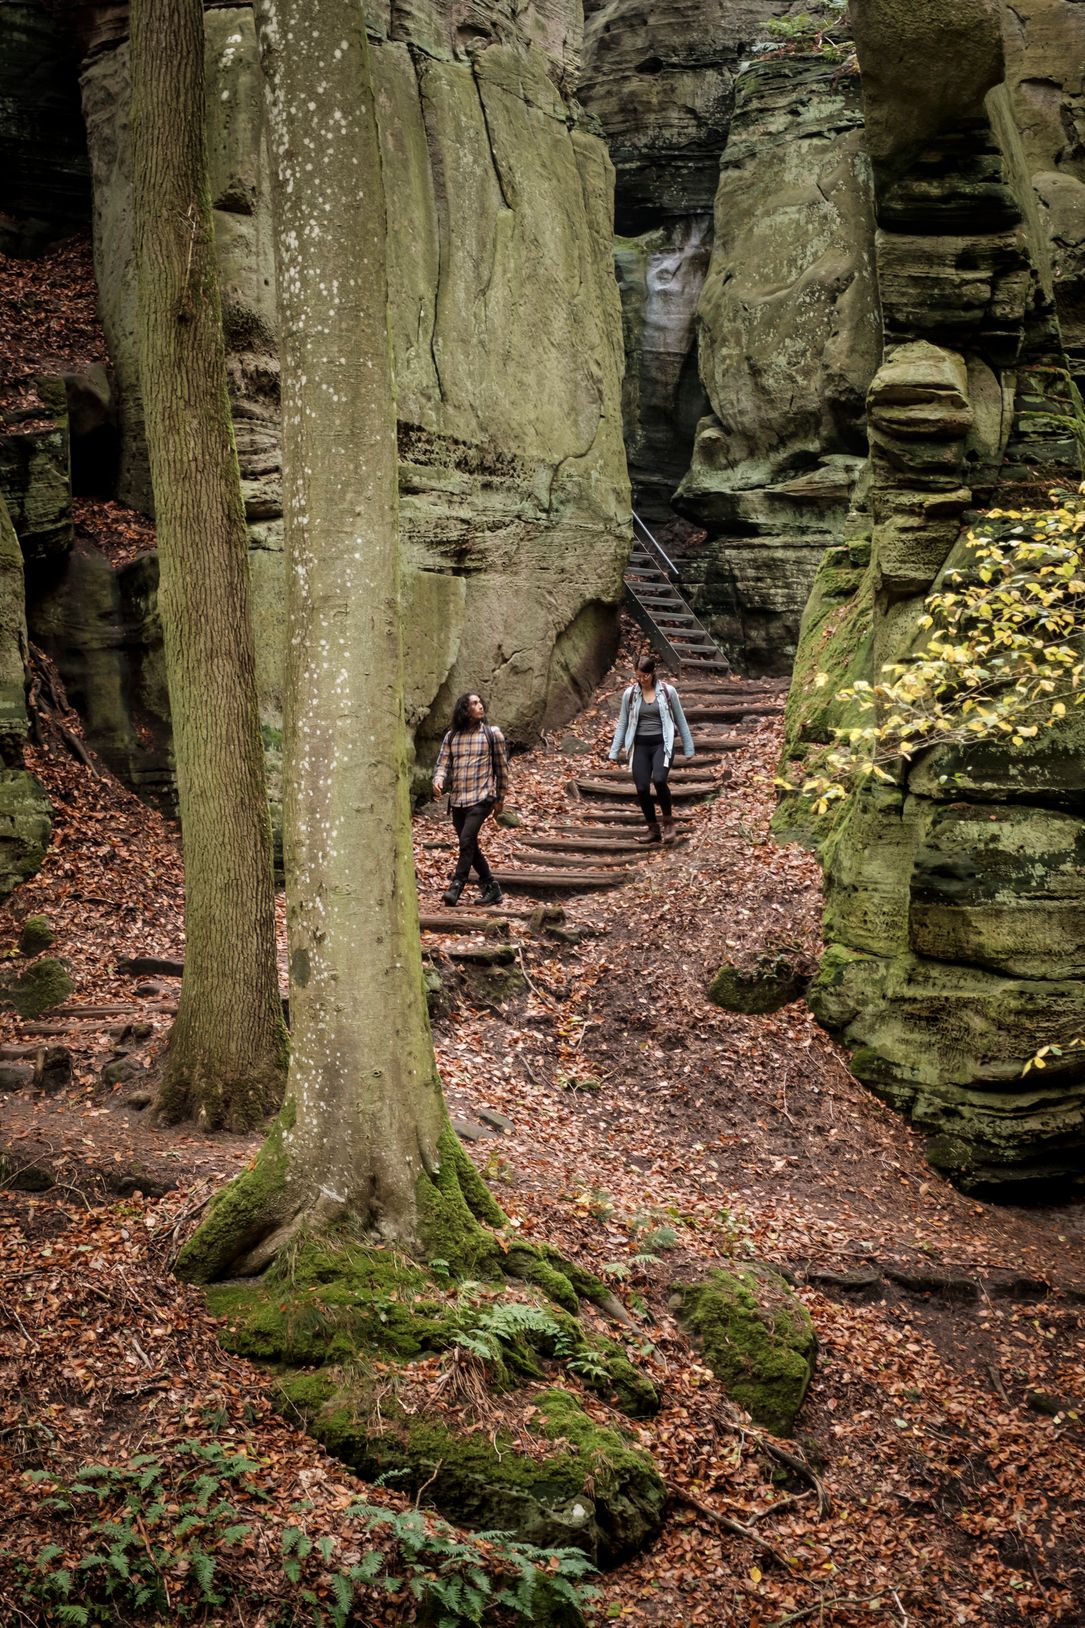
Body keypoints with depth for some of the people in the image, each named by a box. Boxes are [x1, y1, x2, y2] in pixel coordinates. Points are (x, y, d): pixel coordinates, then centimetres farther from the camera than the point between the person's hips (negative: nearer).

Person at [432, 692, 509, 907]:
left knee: (467, 840, -19)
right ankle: (491, 887, 21)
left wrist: (500, 797, 7)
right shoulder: (451, 737, 9)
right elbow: (443, 764, 6)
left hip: (481, 798, -5)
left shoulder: (492, 734, 1)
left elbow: (502, 767, 5)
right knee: (470, 846, 9)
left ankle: (456, 887, -16)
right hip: (457, 799, 5)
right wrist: (438, 781, -16)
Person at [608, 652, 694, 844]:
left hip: (662, 744, -3)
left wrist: (688, 748, 6)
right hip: (640, 746, 3)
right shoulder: (630, 694, 3)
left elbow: (680, 721, 5)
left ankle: (668, 820, -3)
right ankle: (653, 828, 15)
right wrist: (614, 751, 8)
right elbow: (622, 723, 10)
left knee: (659, 780, -26)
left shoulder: (668, 691, -2)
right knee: (642, 789, -4)